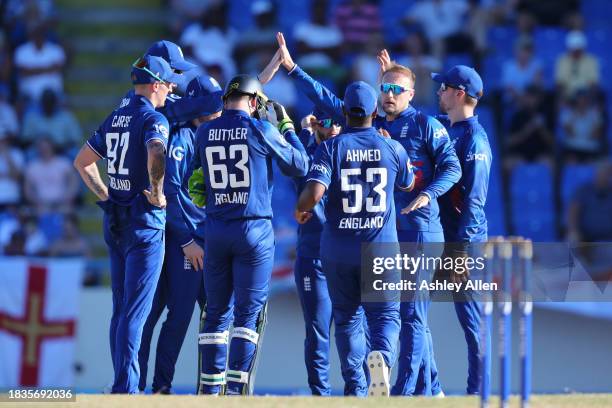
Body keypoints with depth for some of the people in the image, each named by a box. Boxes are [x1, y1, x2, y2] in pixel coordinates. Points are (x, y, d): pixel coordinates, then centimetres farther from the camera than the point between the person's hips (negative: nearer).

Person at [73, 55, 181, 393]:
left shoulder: (115, 119, 13)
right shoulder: (153, 119, -12)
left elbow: (82, 161, 22)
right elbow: (156, 156, -33)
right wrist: (157, 194, -20)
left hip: (114, 222, 8)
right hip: (145, 224, -8)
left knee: (121, 308, 12)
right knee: (135, 310, -9)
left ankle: (122, 385, 14)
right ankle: (125, 389, -14)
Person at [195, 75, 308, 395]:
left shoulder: (205, 132, 3)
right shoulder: (261, 130, -7)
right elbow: (299, 166, 3)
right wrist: (287, 127, 14)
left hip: (215, 232, 3)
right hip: (255, 230, -3)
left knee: (216, 313, 10)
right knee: (248, 314, 0)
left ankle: (210, 388, 10)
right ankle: (237, 388, -7)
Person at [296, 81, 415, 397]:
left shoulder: (332, 147, -5)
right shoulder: (392, 148, 0)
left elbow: (314, 192, -19)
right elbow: (408, 185, 19)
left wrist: (301, 210, 4)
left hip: (338, 248, 0)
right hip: (381, 247, 0)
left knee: (347, 316, 11)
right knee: (386, 314, 6)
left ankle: (355, 388, 7)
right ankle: (382, 355, -27)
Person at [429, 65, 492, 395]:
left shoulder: (474, 139, -12)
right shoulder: (441, 127, 12)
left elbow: (474, 200, -17)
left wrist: (460, 248, -21)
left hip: (464, 243, -9)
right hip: (434, 238, 9)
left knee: (471, 318, -3)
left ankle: (478, 391, 0)